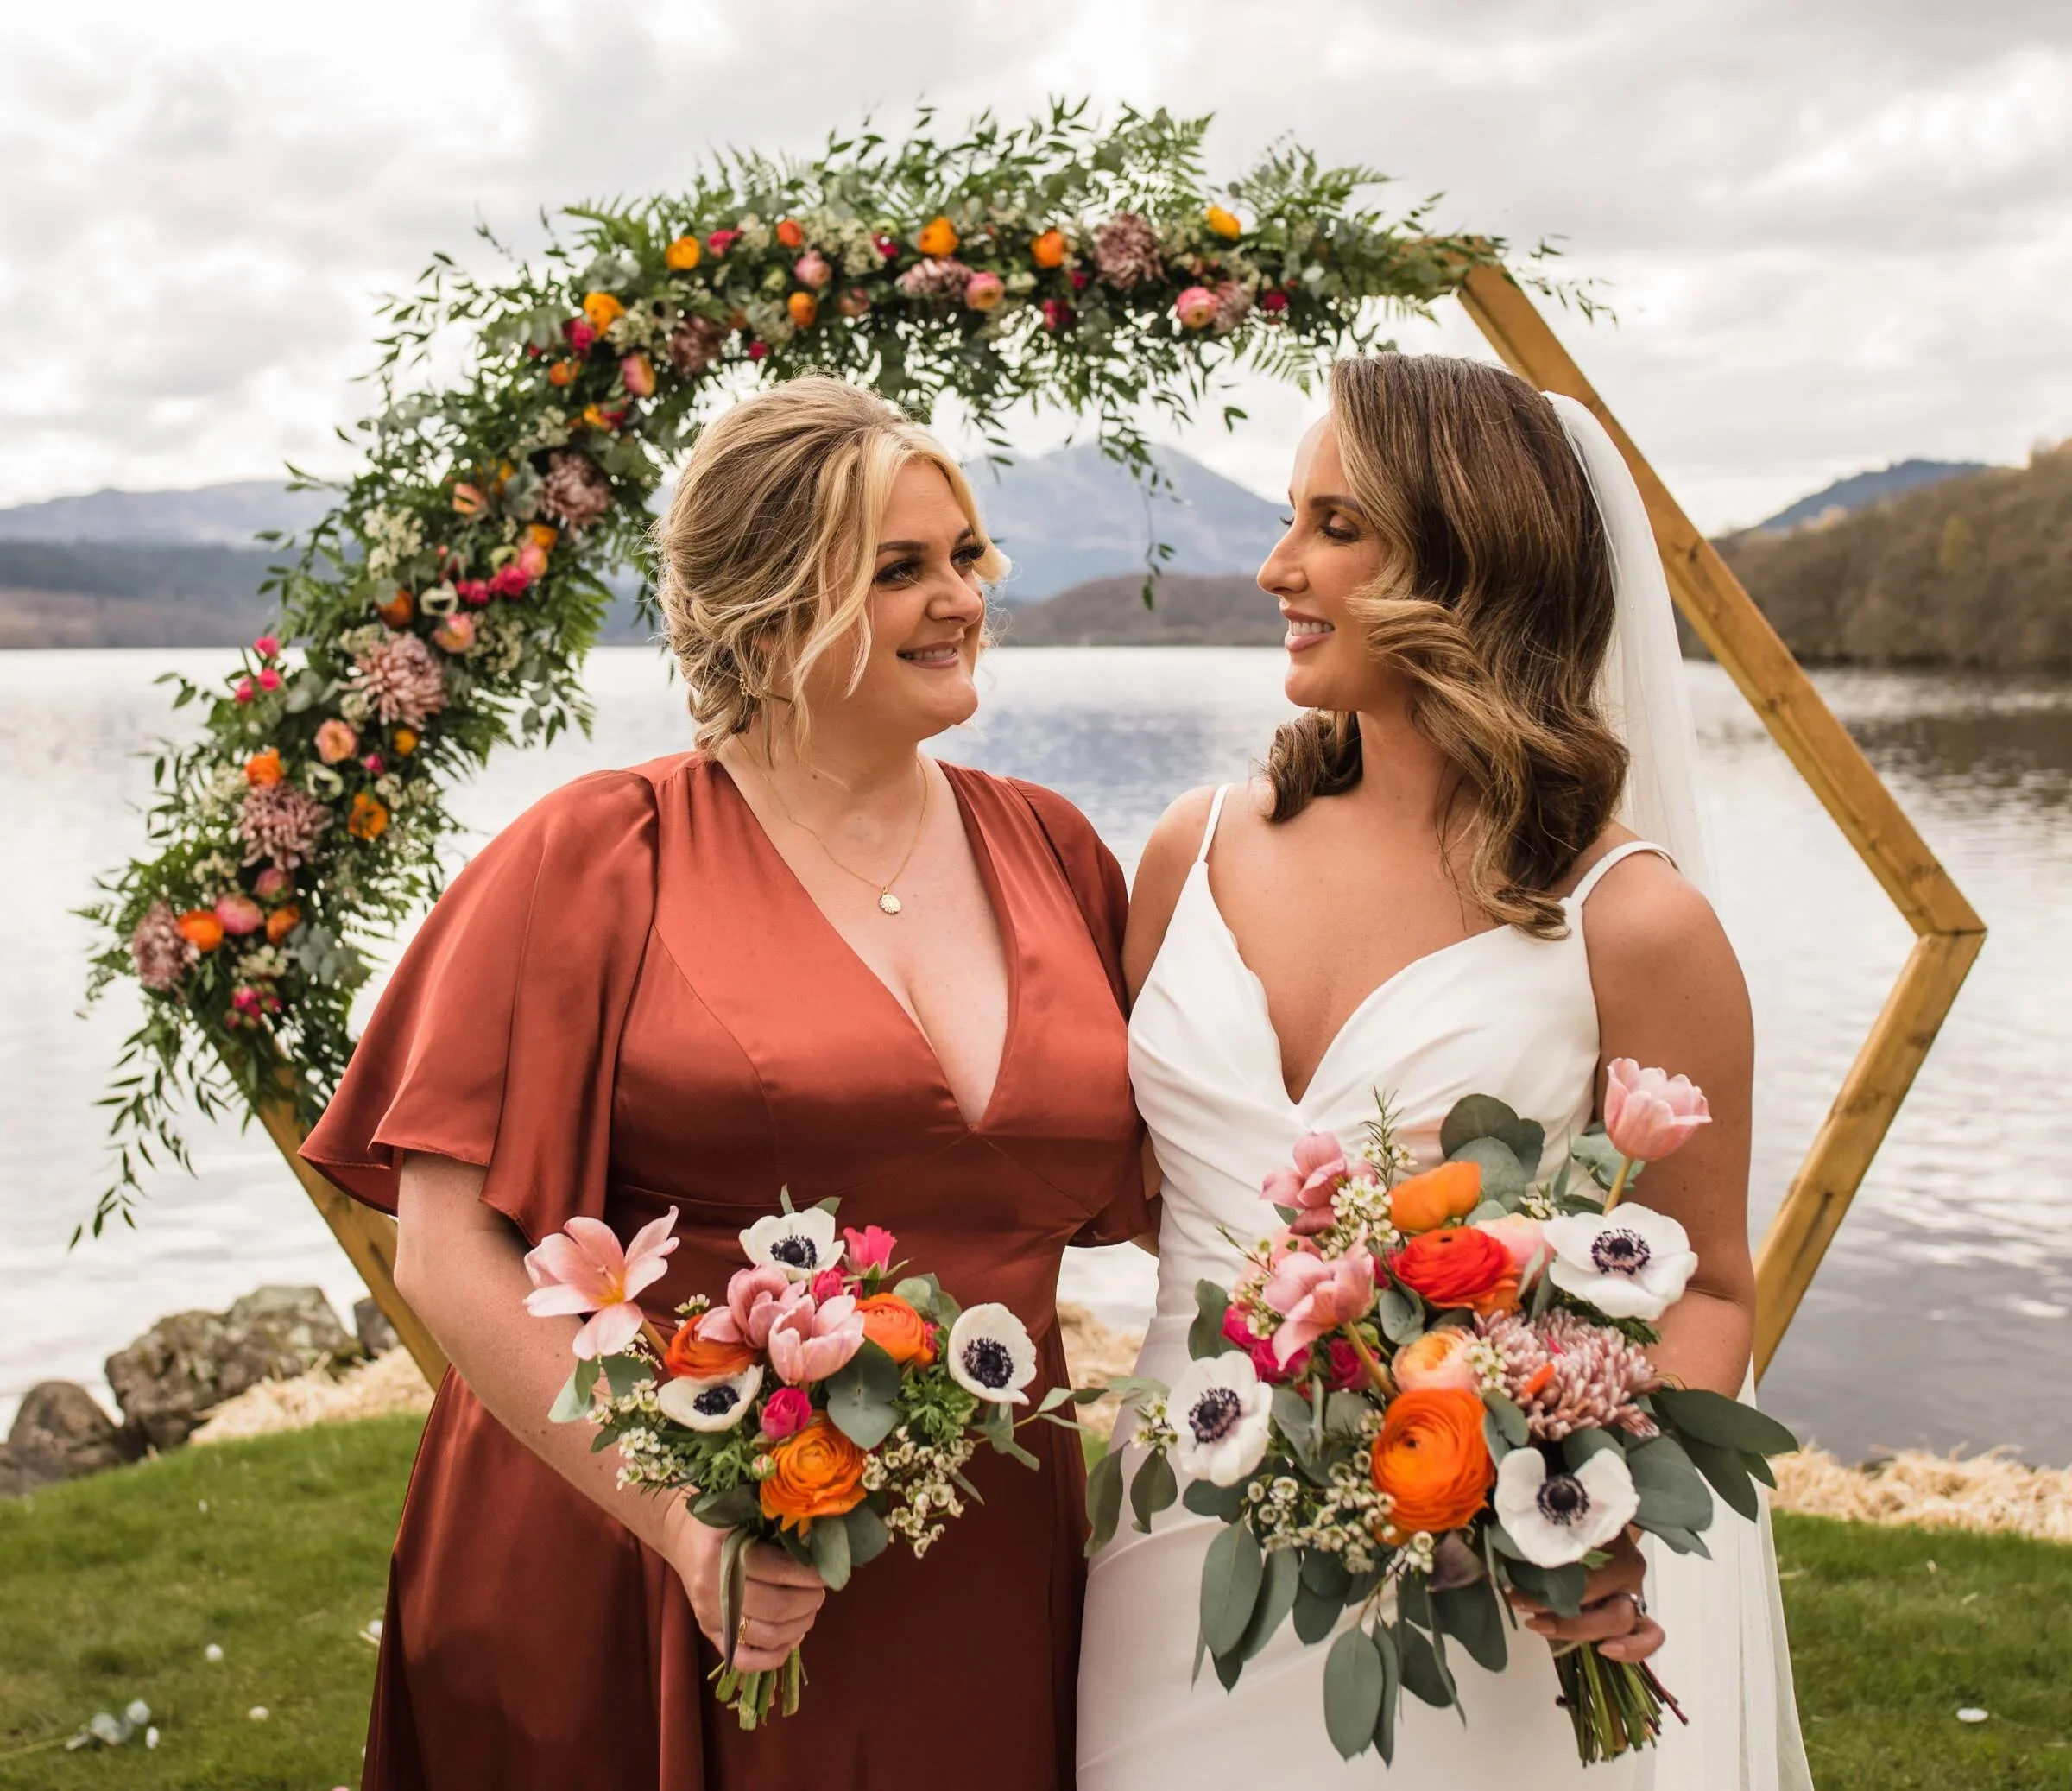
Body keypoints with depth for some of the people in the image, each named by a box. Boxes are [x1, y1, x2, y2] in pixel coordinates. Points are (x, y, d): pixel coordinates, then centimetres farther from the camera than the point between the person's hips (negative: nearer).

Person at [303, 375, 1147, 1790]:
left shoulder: (1049, 850, 7)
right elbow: (452, 1252, -10)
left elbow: (1123, 1179, 16)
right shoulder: (599, 860, -6)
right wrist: (680, 1514, -16)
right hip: (634, 1580, -3)